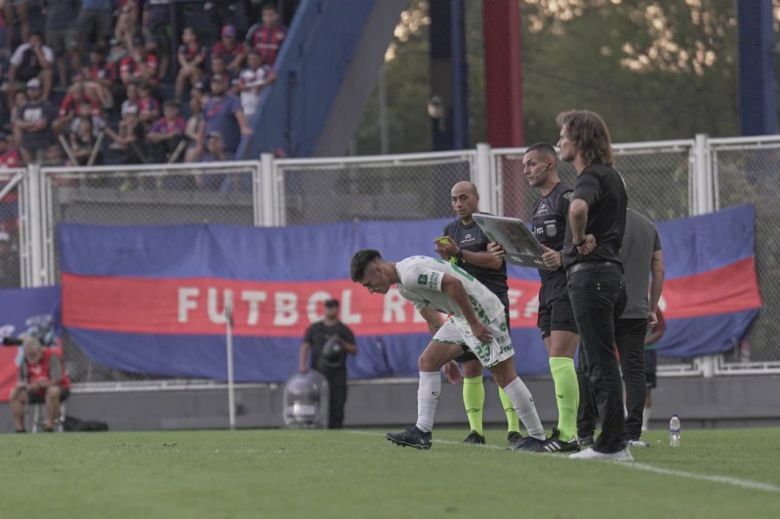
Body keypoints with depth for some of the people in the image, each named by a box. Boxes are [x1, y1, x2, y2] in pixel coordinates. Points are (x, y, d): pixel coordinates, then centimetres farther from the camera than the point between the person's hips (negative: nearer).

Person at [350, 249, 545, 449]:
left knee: (504, 376, -8)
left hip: (481, 314, -10)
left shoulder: (410, 273, -19)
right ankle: (422, 432, 4)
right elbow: (433, 321, 22)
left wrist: (474, 324, -22)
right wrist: (447, 358, 24)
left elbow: (453, 284, -27)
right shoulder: (403, 286, 14)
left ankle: (538, 437, -3)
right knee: (427, 362, 5)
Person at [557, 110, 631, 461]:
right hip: (611, 271, 10)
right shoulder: (611, 176, 19)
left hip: (590, 273, -10)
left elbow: (578, 208, -36)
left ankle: (613, 443, -9)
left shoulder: (592, 177, -13)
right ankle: (612, 441, 13)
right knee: (602, 362, 13)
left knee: (601, 363, -9)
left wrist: (579, 239, -20)